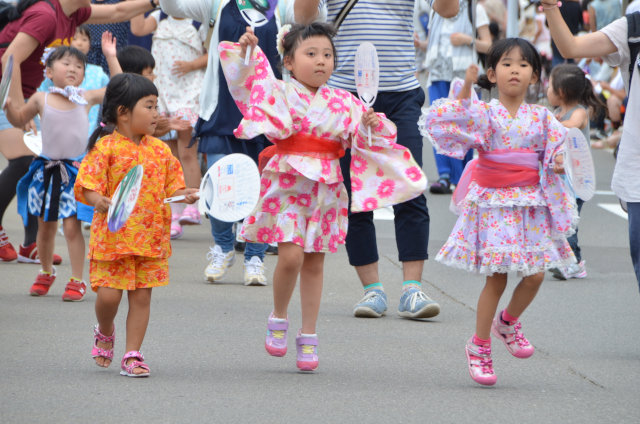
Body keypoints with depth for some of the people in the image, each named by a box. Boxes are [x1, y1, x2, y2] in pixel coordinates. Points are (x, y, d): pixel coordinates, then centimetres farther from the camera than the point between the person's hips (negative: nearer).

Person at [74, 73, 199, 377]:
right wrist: (101, 202, -30)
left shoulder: (159, 150, 8)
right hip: (113, 236, -4)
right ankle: (105, 333, 28)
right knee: (108, 295, -4)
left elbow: (171, 188, 14)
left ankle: (132, 355, 11)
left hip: (151, 237, 4)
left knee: (142, 296, 3)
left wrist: (183, 195, -7)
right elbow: (87, 188, -10)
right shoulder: (106, 148, -8)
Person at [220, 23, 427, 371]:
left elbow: (364, 137, 16)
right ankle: (278, 319, 9)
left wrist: (373, 123, -5)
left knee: (314, 263, 9)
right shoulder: (280, 92, -1)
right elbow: (247, 81, -10)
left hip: (326, 187, 4)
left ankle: (308, 337, 18)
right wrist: (245, 51, -23)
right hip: (287, 183, -4)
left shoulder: (344, 103, 8)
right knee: (291, 255, -17)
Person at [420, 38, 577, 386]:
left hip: (531, 203, 4)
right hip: (493, 203, -3)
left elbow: (555, 148, 8)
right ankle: (479, 346, 10)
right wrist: (465, 89, -26)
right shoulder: (484, 113, -5)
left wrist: (558, 162, -13)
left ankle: (507, 322, 31)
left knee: (535, 275, 1)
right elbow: (449, 119, -17)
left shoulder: (541, 117, 5)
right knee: (497, 276, -5)